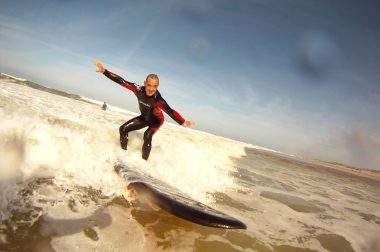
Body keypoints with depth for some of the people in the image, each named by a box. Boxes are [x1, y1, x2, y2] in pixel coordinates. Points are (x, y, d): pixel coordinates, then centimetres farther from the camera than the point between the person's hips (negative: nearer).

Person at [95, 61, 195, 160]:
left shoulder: (158, 99, -39)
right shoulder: (139, 90, -29)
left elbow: (170, 111, -50)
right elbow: (121, 81, -25)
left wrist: (183, 122, -66)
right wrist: (104, 71, -29)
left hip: (156, 120, -5)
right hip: (144, 118, 5)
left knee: (147, 136, -29)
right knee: (123, 129, 0)